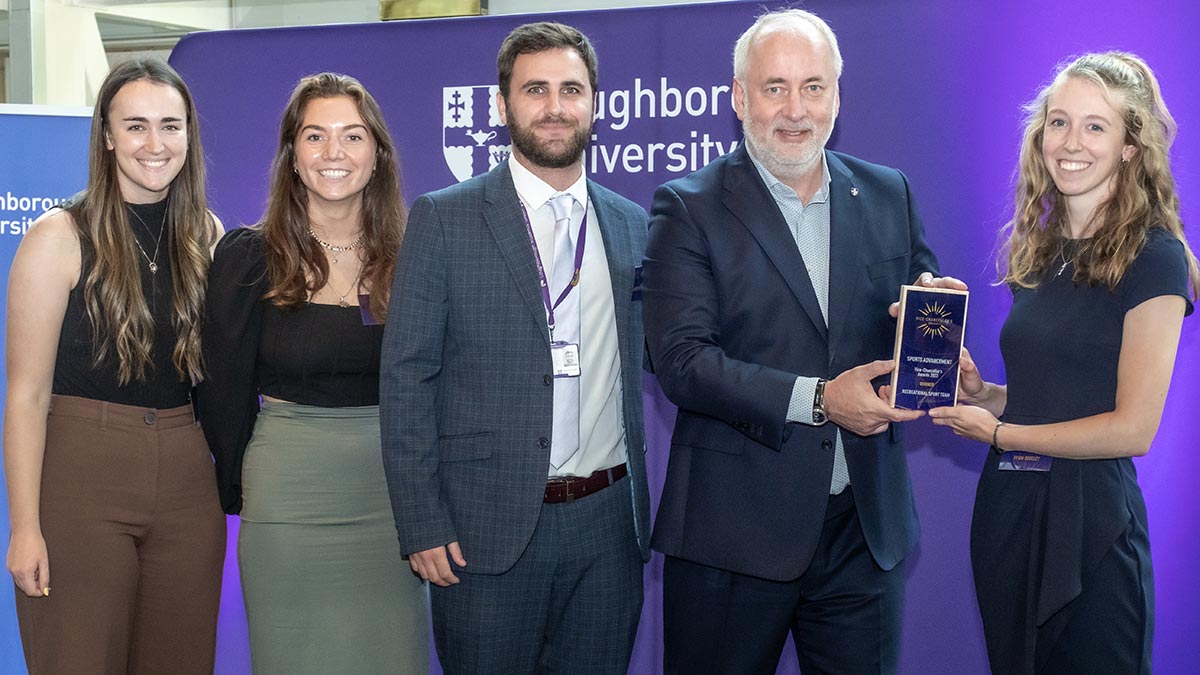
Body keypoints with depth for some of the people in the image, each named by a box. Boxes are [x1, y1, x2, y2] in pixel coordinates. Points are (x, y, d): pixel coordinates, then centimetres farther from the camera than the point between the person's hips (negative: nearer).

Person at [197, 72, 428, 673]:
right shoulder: (248, 256, -3)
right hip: (287, 495, -2)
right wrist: (239, 489, 6)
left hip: (390, 490, 2)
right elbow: (224, 390, 3)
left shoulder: (406, 257, 3)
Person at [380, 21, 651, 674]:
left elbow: (640, 362, 13)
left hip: (607, 526, 3)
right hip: (488, 529, -3)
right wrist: (422, 525, -10)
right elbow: (406, 377, -5)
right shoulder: (443, 219, -2)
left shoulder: (632, 225, 9)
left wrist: (644, 509, 4)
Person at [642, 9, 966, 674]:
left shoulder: (887, 194, 9)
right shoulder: (688, 209, -4)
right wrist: (816, 399, -21)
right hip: (733, 530, -3)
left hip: (867, 526, 4)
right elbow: (681, 360, -13)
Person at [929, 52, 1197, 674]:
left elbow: (1133, 428, -14)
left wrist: (999, 433, -7)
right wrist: (980, 393, -1)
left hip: (1090, 522, -6)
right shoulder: (1038, 251, 10)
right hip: (1007, 508, 7)